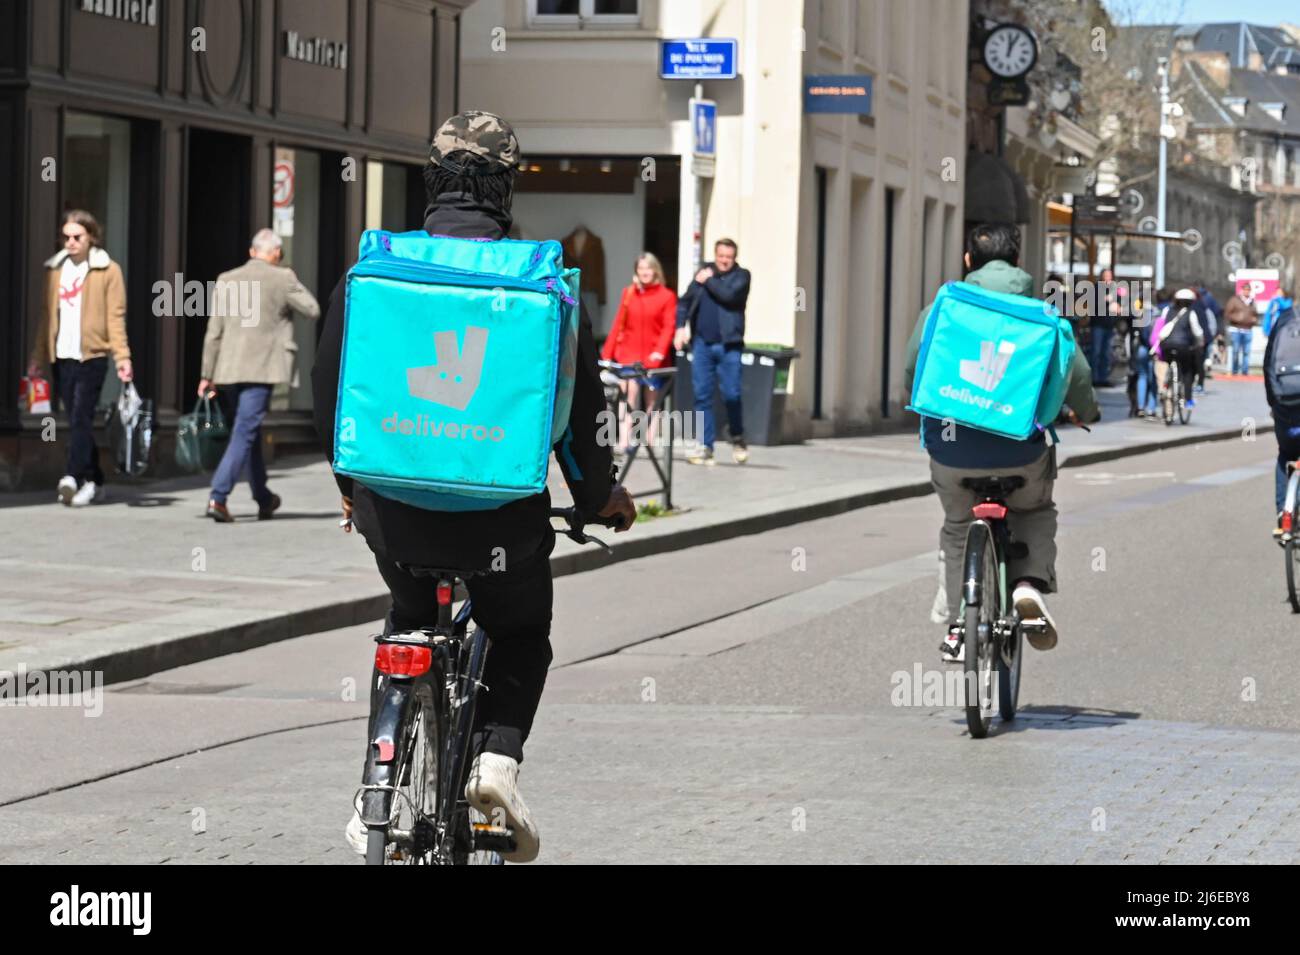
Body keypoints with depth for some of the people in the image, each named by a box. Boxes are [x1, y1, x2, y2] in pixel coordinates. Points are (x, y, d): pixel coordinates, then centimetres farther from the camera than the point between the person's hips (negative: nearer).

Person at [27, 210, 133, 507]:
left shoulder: (108, 270, 0)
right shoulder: (56, 269, 14)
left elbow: (116, 316, -4)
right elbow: (48, 315, 18)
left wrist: (122, 356, -13)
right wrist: (38, 357, 16)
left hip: (92, 356, -5)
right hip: (62, 357, 5)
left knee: (80, 419, -15)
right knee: (78, 421, 7)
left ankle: (73, 477, -23)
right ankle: (94, 482, 14)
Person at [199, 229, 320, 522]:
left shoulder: (226, 280, 8)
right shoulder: (282, 279, -4)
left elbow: (214, 332, 6)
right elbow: (313, 310, 4)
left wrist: (207, 375, 10)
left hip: (230, 369, 5)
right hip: (262, 368, -5)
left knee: (250, 432, 18)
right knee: (244, 433, -7)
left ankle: (264, 500, 30)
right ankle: (218, 496, -21)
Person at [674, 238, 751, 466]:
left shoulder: (741, 276, 3)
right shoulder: (704, 272, 14)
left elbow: (729, 295, -16)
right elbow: (685, 301, 18)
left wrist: (708, 281, -4)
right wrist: (681, 326, 4)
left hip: (728, 346, -4)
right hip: (702, 344, 4)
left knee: (731, 394, -7)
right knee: (702, 395, 1)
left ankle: (738, 438, 16)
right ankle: (705, 447, 5)